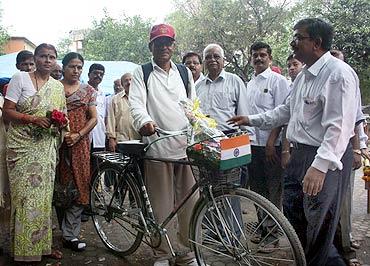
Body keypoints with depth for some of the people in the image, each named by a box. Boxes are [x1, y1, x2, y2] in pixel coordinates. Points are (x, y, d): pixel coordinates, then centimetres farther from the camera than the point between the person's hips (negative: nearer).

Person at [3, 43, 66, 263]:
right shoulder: (20, 79, -1)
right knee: (26, 196, -5)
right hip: (23, 146, -4)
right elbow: (7, 112, -4)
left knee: (44, 196, 8)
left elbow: (63, 114, 18)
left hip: (47, 148, 4)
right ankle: (25, 249, 8)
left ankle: (42, 244, 20)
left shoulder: (58, 86, 11)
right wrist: (31, 118, -19)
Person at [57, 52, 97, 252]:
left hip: (80, 143, 1)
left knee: (78, 187, -2)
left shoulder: (88, 90, 10)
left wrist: (78, 134, -9)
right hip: (58, 142, -1)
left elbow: (93, 118, 6)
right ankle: (69, 233, 16)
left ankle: (69, 234, 7)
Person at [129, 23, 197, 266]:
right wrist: (144, 121, -28)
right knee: (162, 205, 3)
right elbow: (136, 103, -6)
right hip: (158, 146, -3)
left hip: (187, 146, 3)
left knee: (189, 203, 6)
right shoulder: (142, 73, 8)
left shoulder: (184, 72, 19)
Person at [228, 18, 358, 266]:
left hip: (325, 160, -10)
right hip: (301, 155, 10)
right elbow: (286, 110, 24)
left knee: (318, 224, 1)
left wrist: (320, 166, -31)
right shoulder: (304, 76, 14)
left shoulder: (339, 73, -17)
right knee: (293, 213, 18)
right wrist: (251, 120, 21)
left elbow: (339, 126, -25)